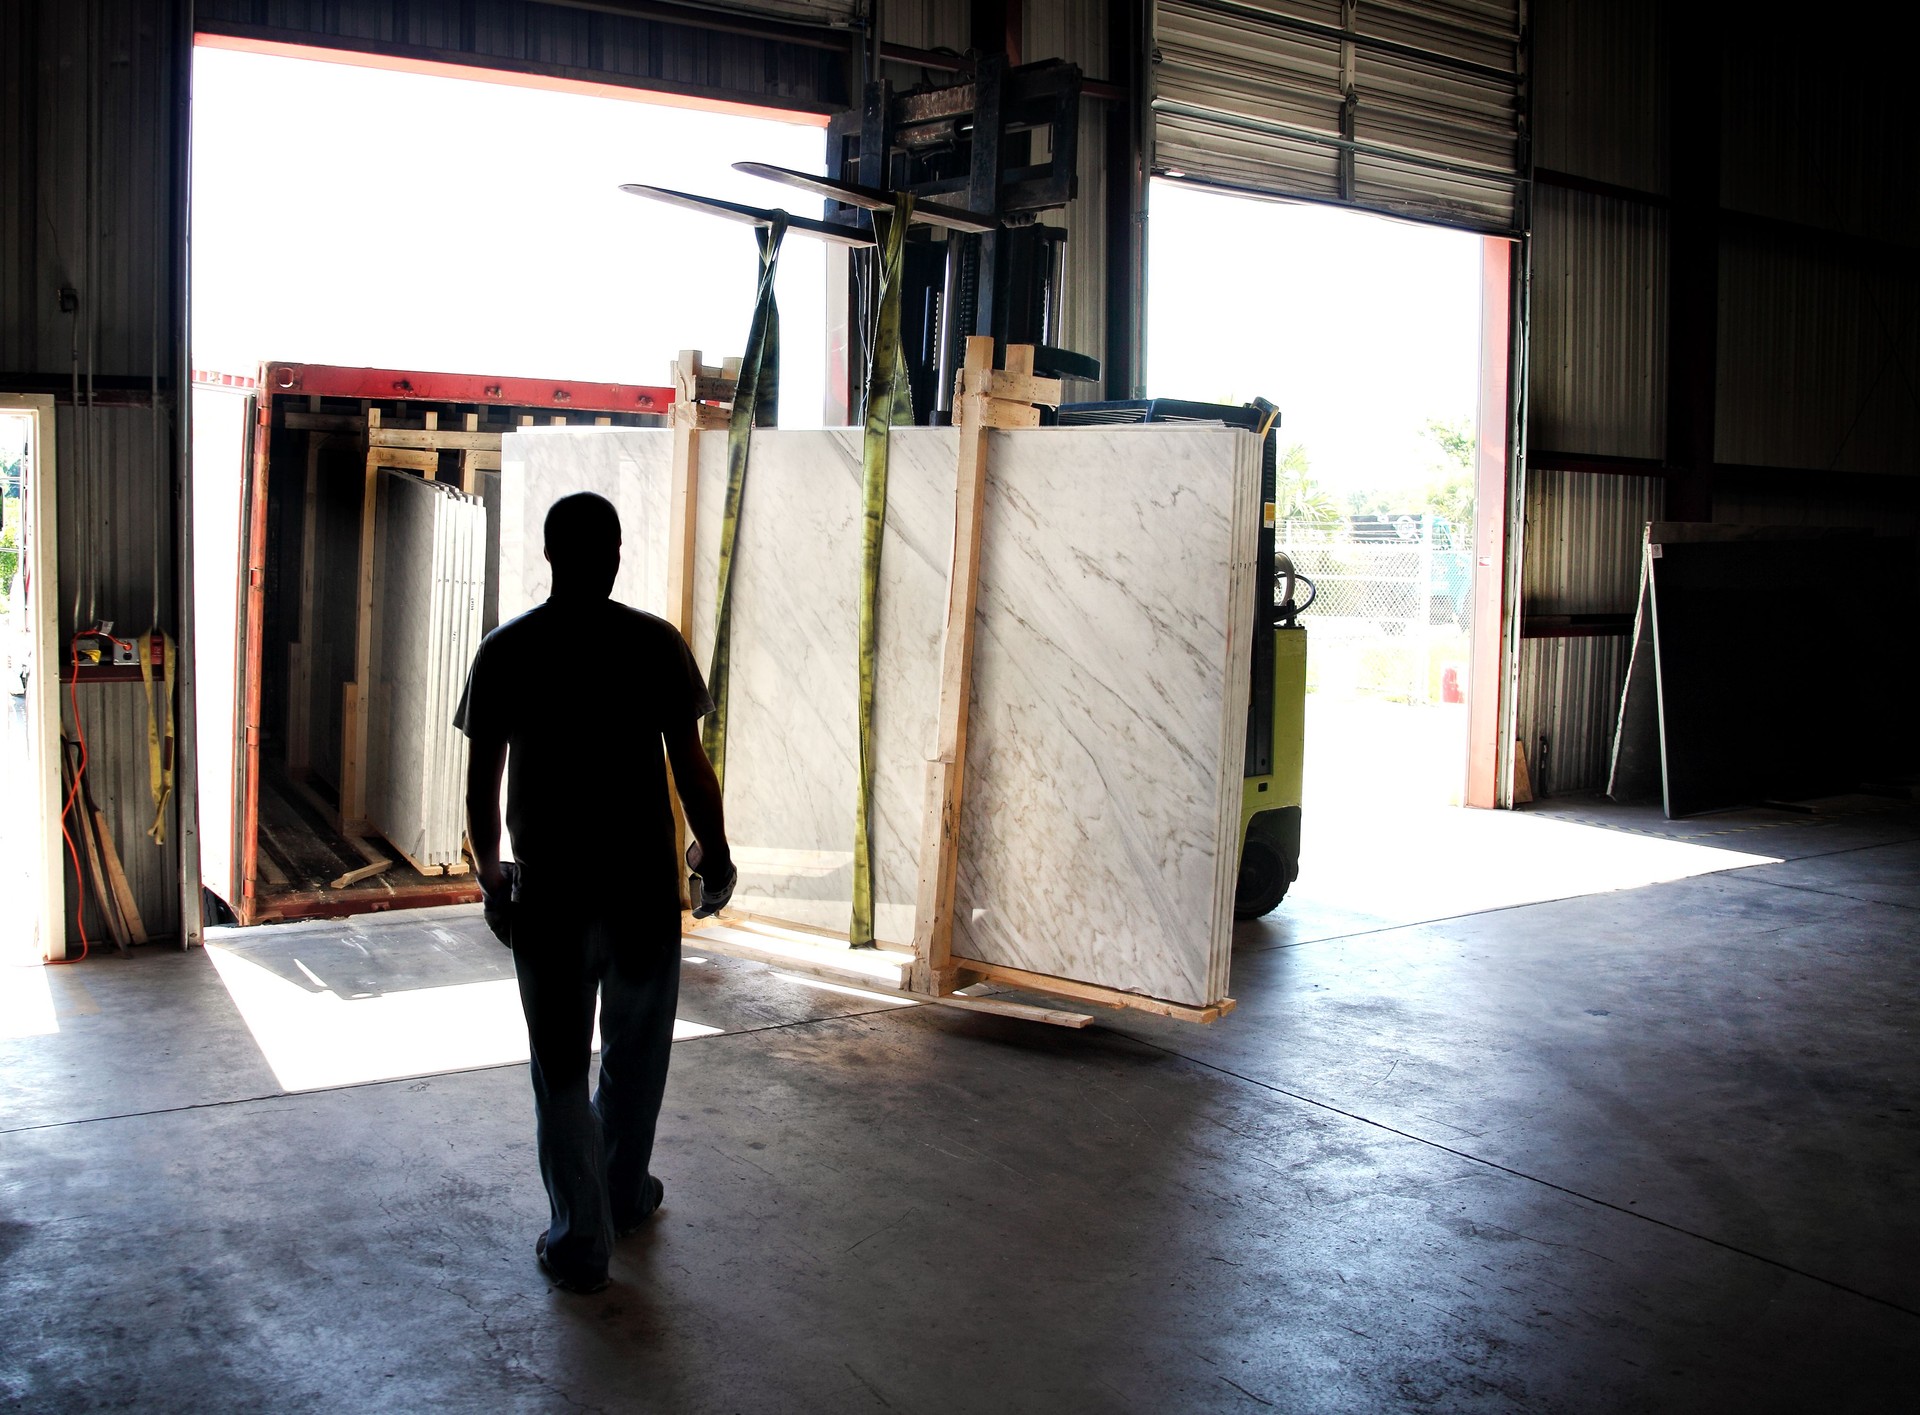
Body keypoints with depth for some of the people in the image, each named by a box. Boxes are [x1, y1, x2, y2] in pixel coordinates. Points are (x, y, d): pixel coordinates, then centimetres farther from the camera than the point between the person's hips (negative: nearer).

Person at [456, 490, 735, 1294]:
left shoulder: (505, 652, -3)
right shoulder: (656, 643, -7)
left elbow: (481, 783, -1)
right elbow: (690, 766, -7)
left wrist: (490, 873, 13)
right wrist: (715, 855, 7)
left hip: (548, 889, 0)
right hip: (644, 884, 0)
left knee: (561, 1068, 10)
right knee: (636, 1051, 20)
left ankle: (580, 1243, 15)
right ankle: (623, 1197, 37)